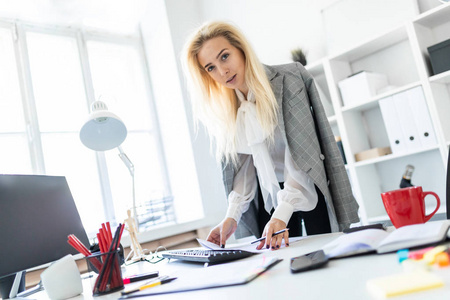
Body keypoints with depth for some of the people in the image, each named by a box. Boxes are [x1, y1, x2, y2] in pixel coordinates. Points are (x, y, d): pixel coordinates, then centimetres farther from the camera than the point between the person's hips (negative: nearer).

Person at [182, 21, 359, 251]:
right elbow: (242, 164, 1)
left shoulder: (286, 80, -17)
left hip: (308, 190, -3)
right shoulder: (220, 109, -2)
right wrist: (232, 215, -10)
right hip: (266, 196, 4)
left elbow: (301, 154, -24)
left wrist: (281, 215, -34)